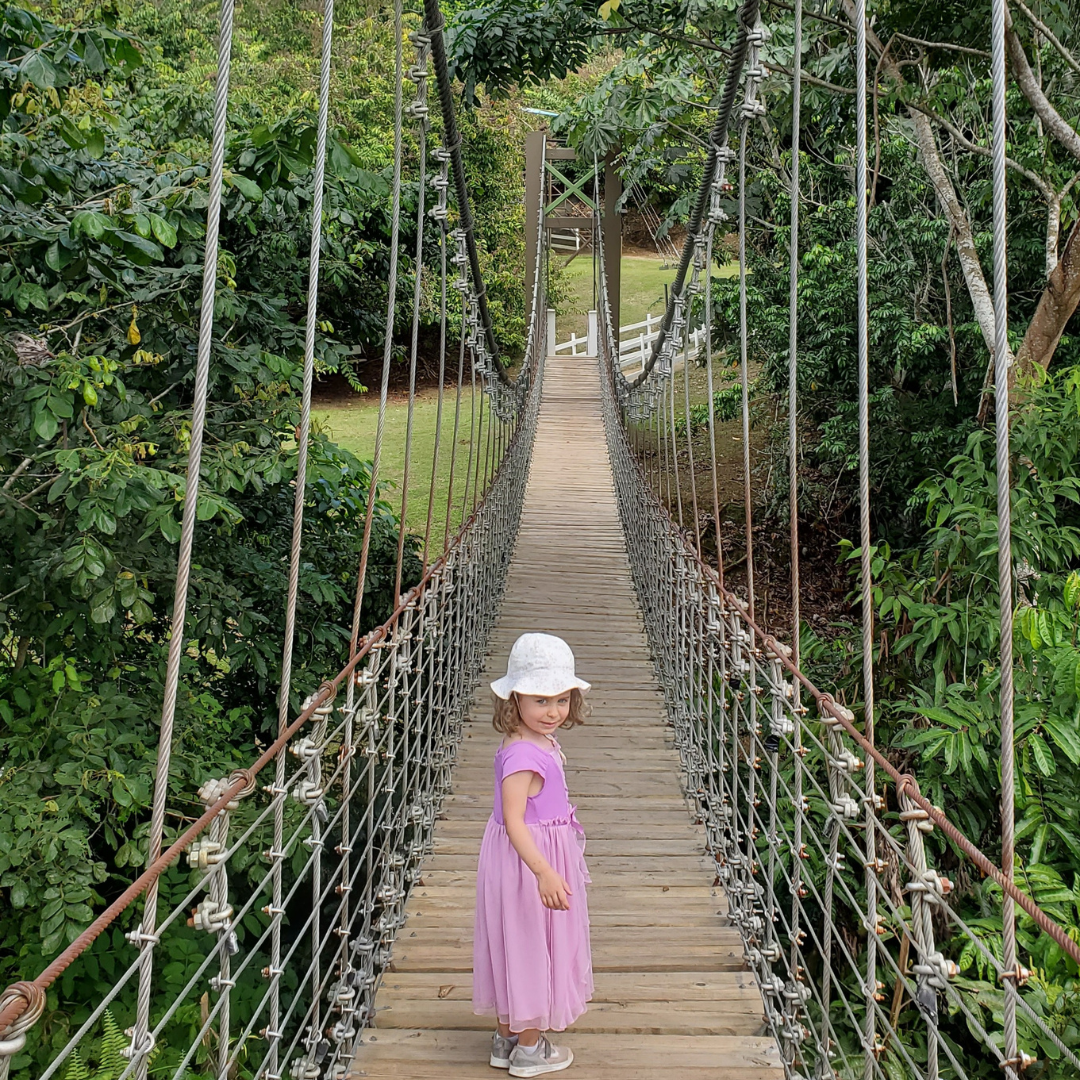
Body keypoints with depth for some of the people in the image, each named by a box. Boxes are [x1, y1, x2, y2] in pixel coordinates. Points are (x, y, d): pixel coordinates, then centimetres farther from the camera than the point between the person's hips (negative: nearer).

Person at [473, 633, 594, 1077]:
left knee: (519, 947, 19)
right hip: (529, 862, -10)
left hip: (546, 856, 10)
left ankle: (507, 1036, 35)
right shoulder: (523, 755, -27)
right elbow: (513, 821, -32)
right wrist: (544, 872, -40)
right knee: (530, 944, 6)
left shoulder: (539, 743, 4)